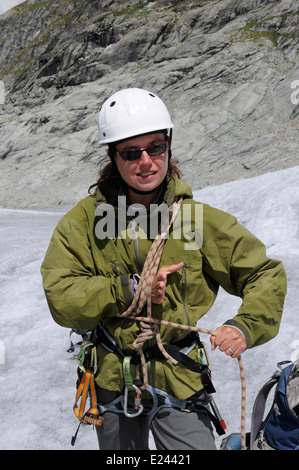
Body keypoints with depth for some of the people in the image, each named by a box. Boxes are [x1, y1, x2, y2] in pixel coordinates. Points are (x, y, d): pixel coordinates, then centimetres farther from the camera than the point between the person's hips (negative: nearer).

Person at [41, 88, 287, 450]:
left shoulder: (202, 219, -9)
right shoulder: (83, 221, -8)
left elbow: (267, 275, -3)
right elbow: (60, 297, -11)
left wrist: (246, 325, -20)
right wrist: (128, 289, -22)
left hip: (179, 378, -1)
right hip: (112, 380, 2)